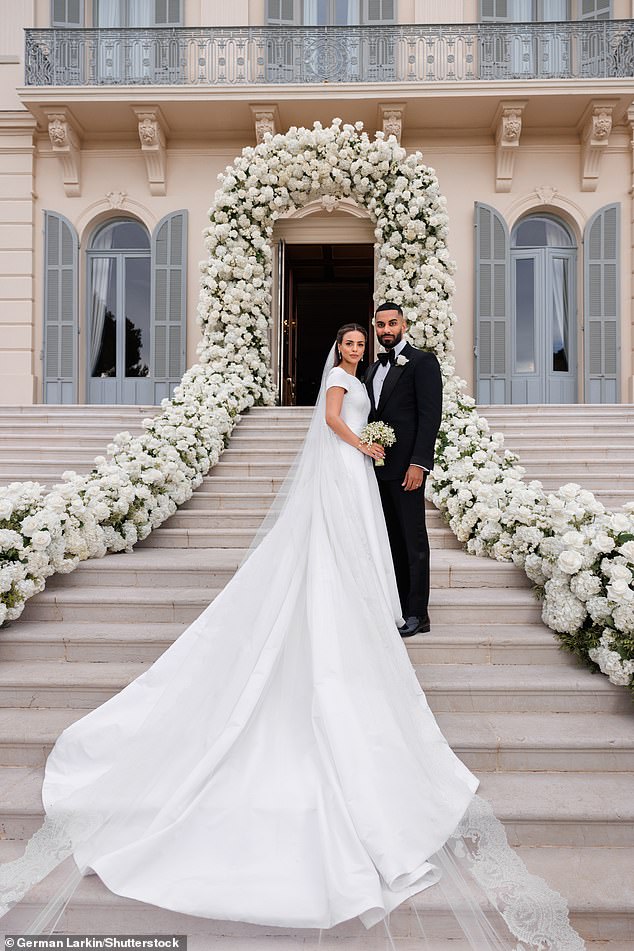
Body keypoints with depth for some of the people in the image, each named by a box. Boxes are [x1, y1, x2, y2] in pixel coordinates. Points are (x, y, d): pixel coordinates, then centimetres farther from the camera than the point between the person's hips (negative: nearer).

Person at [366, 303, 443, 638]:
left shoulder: (422, 361, -4)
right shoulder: (374, 368, 20)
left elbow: (430, 415, -12)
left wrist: (418, 462, -20)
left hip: (406, 466, -7)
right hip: (379, 466, 8)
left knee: (413, 539, -1)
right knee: (393, 540, 12)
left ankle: (418, 614, 6)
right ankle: (399, 607, 20)